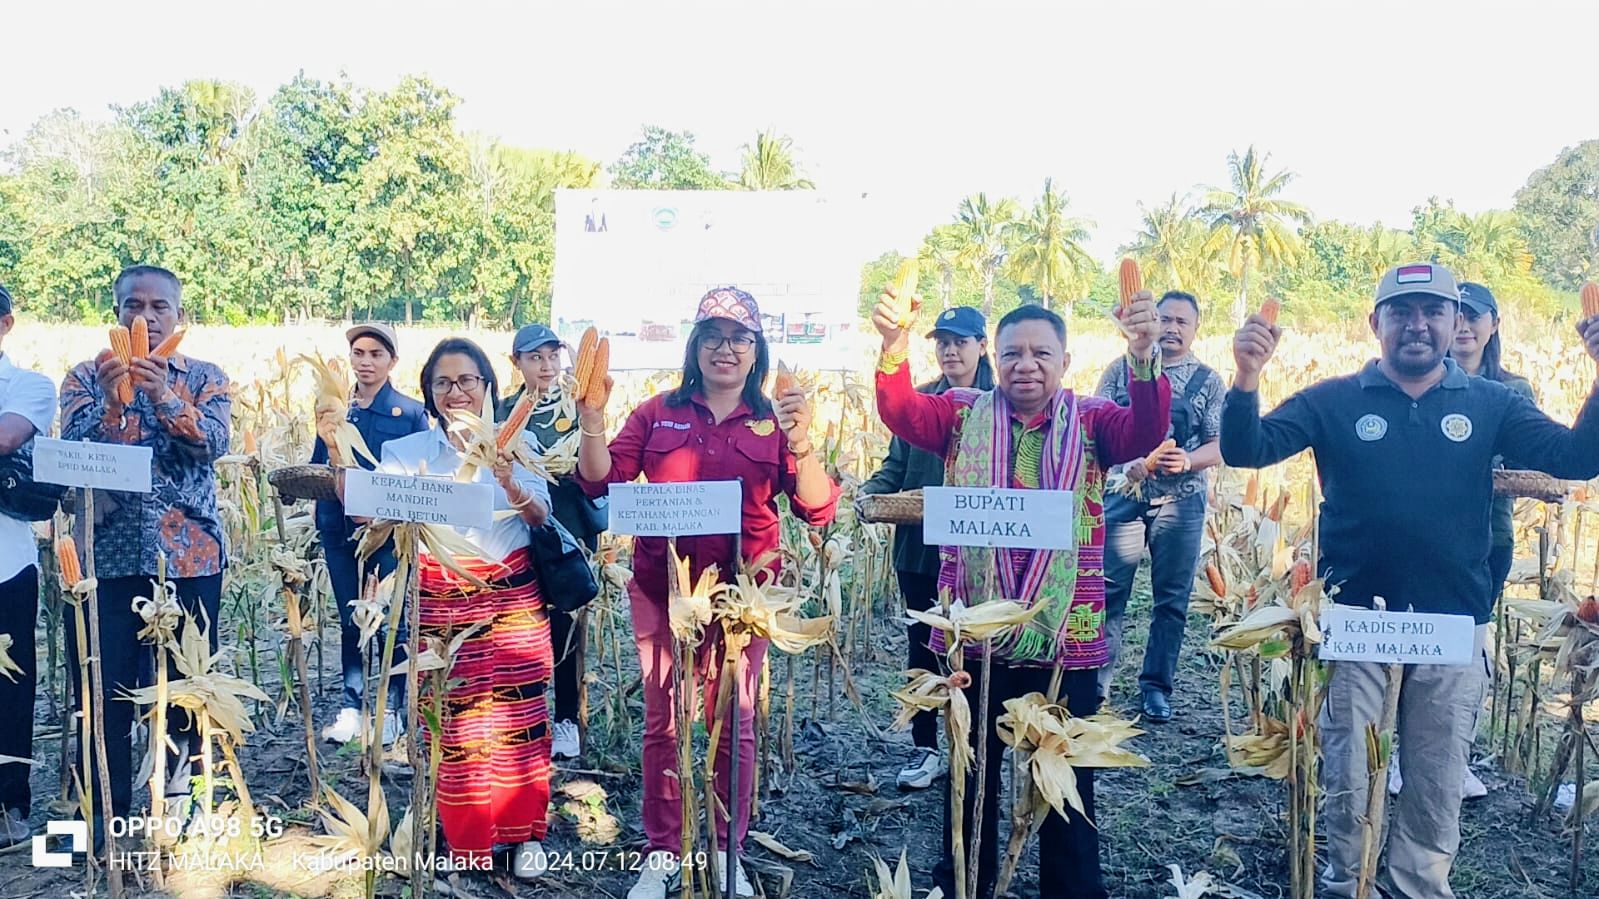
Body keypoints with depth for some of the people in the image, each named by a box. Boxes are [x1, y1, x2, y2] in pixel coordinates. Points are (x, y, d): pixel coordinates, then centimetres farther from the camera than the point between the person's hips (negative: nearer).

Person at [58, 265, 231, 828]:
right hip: (106, 554, 1)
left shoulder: (204, 378, 6)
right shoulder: (87, 376, 7)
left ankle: (181, 804, 19)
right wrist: (110, 400, -23)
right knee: (102, 687, 1)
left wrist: (164, 396, -24)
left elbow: (215, 444, -11)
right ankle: (102, 815, 14)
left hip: (188, 554, 0)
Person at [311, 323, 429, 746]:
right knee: (350, 619, 11)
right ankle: (351, 706, 20)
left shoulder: (411, 413, -2)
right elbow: (315, 467, 15)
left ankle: (391, 708, 13)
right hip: (341, 528, 4)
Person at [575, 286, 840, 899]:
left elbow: (818, 511, -8)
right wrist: (591, 421, -16)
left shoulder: (773, 423, 2)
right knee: (662, 721, 8)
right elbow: (601, 483, -1)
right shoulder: (658, 413, 4)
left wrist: (801, 443, -23)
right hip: (662, 589, 1)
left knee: (733, 722, 8)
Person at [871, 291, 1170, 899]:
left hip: (1064, 638, -1)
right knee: (969, 775, 15)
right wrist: (893, 346, -29)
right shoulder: (963, 415, 4)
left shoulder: (1090, 421, 2)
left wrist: (1143, 358, -35)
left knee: (1066, 779, 10)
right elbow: (902, 414, -10)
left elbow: (1145, 432, -16)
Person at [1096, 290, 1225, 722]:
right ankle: (1097, 683, 9)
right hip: (1123, 495, -1)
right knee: (1108, 592, -1)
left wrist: (1187, 461, -17)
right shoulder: (1123, 368, 5)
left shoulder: (1208, 380, 6)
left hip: (1180, 502, 1)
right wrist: (1125, 461, -17)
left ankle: (1156, 686, 18)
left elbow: (1220, 445, 4)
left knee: (1172, 598, 6)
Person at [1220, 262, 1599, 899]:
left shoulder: (1490, 405, 4)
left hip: (1454, 624, 2)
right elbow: (1246, 451, -11)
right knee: (1349, 771, 11)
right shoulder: (1333, 401, -2)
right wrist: (1247, 374, -28)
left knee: (1438, 777, 15)